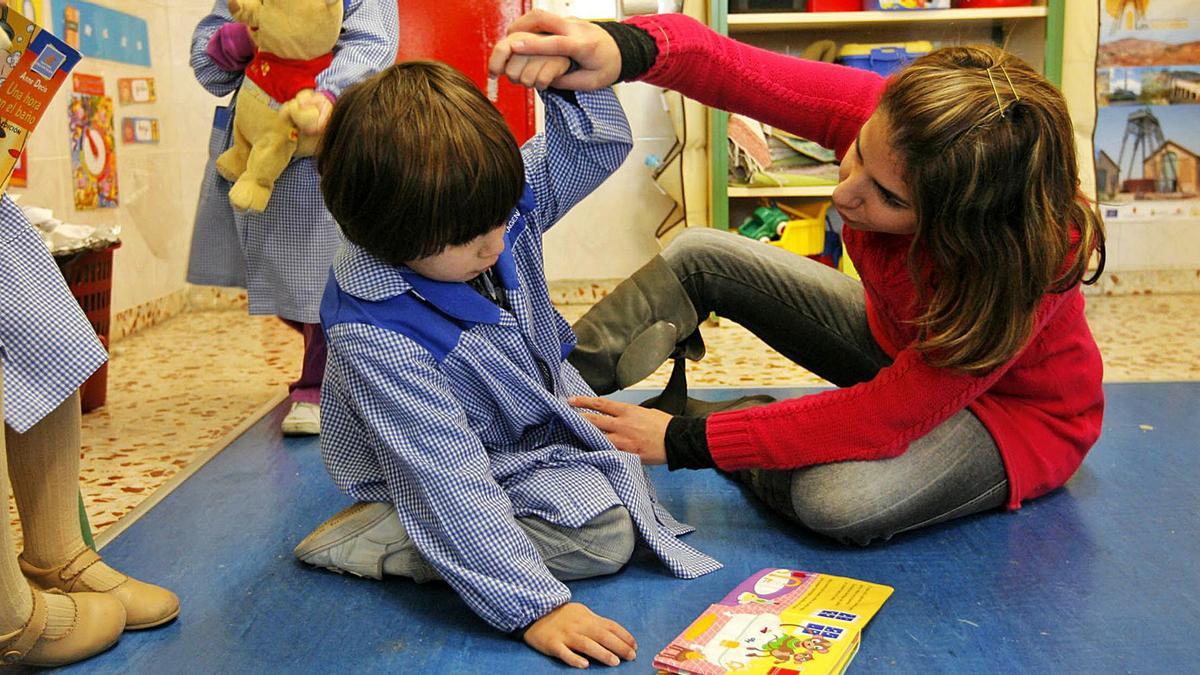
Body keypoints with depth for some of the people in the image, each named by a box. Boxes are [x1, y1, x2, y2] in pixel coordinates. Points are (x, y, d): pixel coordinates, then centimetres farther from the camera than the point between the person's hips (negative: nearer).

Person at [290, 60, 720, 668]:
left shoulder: (490, 207, -21)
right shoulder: (372, 336, -38)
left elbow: (595, 146, -11)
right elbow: (450, 484, -38)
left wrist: (568, 77, -34)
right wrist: (533, 606, -41)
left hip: (546, 403, 7)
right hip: (478, 462, -7)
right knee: (605, 535, -23)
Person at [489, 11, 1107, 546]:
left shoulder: (1034, 257, -39)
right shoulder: (888, 119, -29)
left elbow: (890, 417, -36)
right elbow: (732, 68, -30)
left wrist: (684, 440, -34)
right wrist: (626, 48, -55)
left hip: (1018, 406, -4)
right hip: (897, 343, 5)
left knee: (838, 501, -33)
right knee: (698, 256, -6)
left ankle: (683, 410, -4)